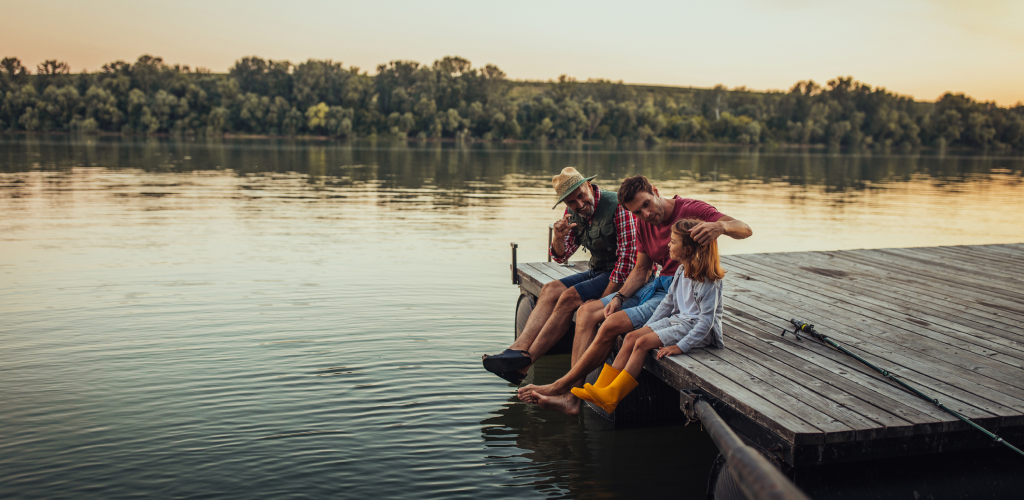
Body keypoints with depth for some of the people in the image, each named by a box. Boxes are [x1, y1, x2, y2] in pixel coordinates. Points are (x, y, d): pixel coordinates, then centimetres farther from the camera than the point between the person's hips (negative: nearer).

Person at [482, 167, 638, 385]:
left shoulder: (617, 205, -18)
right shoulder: (573, 213, 3)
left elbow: (628, 256, -20)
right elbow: (561, 256, 8)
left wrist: (605, 298, -23)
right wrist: (559, 236, -17)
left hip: (621, 277, -7)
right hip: (596, 272, 8)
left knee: (570, 297, -24)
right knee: (551, 290, -11)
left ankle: (526, 360, -23)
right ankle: (518, 349, -25)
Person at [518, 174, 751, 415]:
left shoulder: (691, 210, -14)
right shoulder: (643, 224, 8)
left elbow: (744, 230, -23)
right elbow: (641, 269, 14)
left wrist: (720, 225, -46)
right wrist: (618, 297, -3)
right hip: (656, 285, 9)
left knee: (612, 324, -24)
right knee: (586, 312, -4)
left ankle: (560, 385, -9)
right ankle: (571, 397, -12)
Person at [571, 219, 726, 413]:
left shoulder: (709, 281, -20)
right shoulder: (682, 271, 8)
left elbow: (707, 320, -22)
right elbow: (668, 302, 16)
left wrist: (681, 346, -28)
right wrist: (647, 327, 10)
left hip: (696, 329, -9)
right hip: (678, 319, 9)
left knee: (642, 343, -23)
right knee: (632, 337, -8)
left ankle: (611, 397, -22)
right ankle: (600, 388, -11)